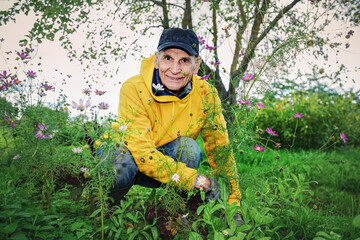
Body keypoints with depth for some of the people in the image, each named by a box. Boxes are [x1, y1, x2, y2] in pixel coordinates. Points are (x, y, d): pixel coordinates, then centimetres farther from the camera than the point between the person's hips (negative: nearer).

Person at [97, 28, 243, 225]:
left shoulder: (206, 95, -16)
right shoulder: (133, 89, -26)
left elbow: (220, 150, -11)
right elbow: (142, 151, -34)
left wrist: (233, 203, -17)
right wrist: (199, 180, -38)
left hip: (169, 156, 2)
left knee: (188, 145, -28)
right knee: (121, 167, -35)